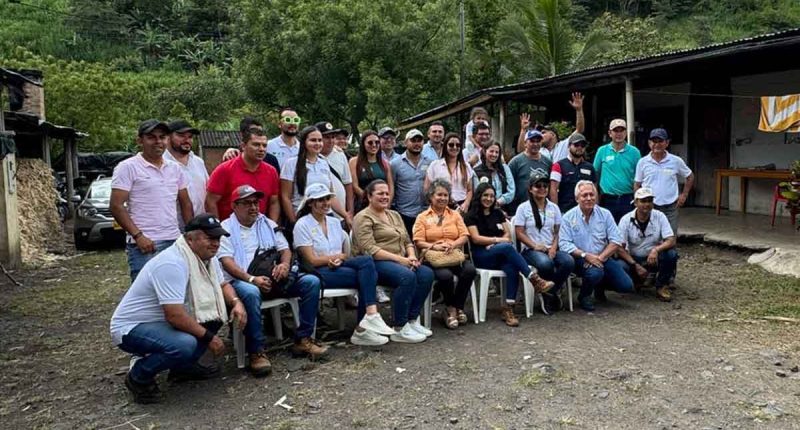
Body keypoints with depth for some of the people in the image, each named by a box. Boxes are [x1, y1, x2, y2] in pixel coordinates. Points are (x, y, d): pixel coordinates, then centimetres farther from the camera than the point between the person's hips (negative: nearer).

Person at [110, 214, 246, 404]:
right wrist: (208, 337, -22)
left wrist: (236, 302, -9)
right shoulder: (172, 264, -29)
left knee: (217, 312, 1)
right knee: (185, 345, -34)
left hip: (164, 322, 9)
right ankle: (138, 377, -4)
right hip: (132, 328, -9)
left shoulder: (208, 258, -1)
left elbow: (222, 285, 13)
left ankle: (183, 366, 13)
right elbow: (175, 316, -32)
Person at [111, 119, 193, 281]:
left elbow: (185, 203, 19)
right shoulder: (127, 167, -4)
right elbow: (116, 206, -8)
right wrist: (138, 236, -16)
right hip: (145, 244, -5)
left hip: (175, 241, 6)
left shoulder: (175, 168, 13)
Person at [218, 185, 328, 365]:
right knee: (250, 292, -41)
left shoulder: (268, 224, 23)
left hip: (273, 278, 5)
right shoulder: (226, 228, 6)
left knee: (311, 281, -15)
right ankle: (256, 352, -29)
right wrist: (252, 279, -22)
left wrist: (285, 264, -8)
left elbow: (285, 249, 18)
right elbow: (226, 262, -7)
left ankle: (303, 339, -11)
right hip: (242, 281, -5)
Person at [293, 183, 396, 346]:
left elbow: (346, 254, 15)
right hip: (318, 273, -6)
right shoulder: (302, 225, -2)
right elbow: (312, 261, -8)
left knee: (366, 261, -27)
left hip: (340, 267, 6)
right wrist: (339, 256, -4)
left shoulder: (335, 222, 16)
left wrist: (338, 260, -9)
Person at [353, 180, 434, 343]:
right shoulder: (364, 218, -4)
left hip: (400, 262, 7)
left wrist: (412, 257, -4)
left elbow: (407, 241, 19)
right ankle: (399, 329, -23)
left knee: (426, 273, -18)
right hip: (376, 263, -7)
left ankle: (412, 320, -10)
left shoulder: (395, 215, 21)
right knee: (407, 276, -32)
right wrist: (400, 259, -20)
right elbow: (369, 249, -16)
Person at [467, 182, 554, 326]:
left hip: (500, 255, 4)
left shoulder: (498, 213, 20)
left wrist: (495, 244, -7)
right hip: (481, 256, -4)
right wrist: (498, 240, -8)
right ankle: (535, 279, -36)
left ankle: (508, 308, -34)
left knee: (512, 267, -32)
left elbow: (508, 235, 12)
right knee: (507, 247, -34)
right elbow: (476, 238, -7)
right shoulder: (471, 216, 5)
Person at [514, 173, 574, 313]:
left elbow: (558, 232, 11)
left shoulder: (554, 207, 14)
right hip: (530, 250, -4)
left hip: (551, 249, 4)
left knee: (568, 261, -28)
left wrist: (554, 247, -8)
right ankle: (551, 295, -8)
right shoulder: (523, 208, 2)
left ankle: (550, 293, -7)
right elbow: (519, 233, -3)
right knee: (546, 263, -37)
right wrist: (535, 246, -16)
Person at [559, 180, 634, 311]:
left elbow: (616, 241, -2)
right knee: (596, 272, -35)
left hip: (603, 258, 4)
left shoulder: (605, 214, 4)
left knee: (626, 286, -9)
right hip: (581, 260, -4)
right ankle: (584, 296, -2)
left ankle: (600, 286, 23)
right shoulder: (569, 217, -3)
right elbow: (564, 244, -11)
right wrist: (586, 255, -23)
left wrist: (600, 257, -16)